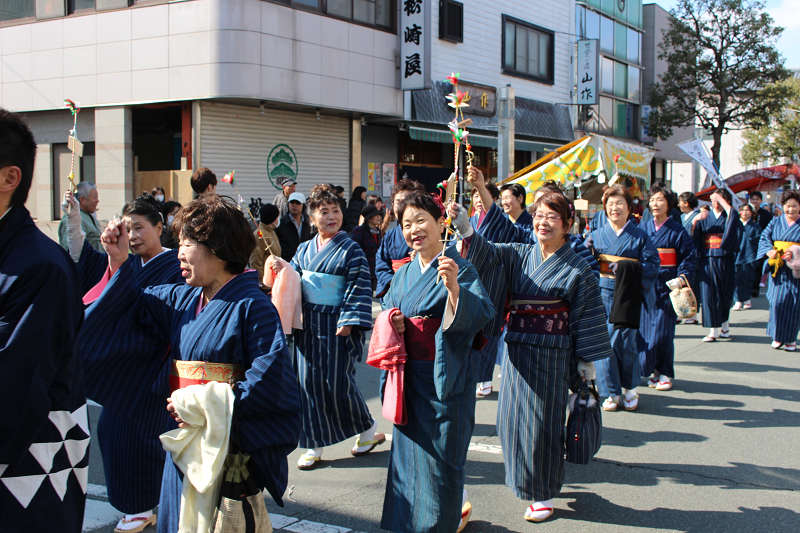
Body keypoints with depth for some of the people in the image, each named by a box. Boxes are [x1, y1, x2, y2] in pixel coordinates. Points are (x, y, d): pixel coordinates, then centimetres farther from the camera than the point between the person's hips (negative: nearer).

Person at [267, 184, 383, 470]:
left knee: (337, 382, -2)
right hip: (308, 325, 5)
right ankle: (314, 444, 16)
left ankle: (367, 430, 22)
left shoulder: (351, 250, -5)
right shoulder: (304, 250, 10)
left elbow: (359, 287, -10)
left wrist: (349, 322, -17)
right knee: (308, 381, 5)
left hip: (335, 326, -5)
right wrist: (281, 269, -8)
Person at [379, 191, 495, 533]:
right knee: (410, 451, 16)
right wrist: (392, 324, -5)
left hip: (445, 378, -6)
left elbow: (481, 313, -26)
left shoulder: (459, 269, -11)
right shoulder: (404, 274, 9)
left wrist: (454, 287, -44)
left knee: (441, 456, 2)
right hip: (410, 376, 6)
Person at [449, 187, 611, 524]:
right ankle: (525, 479, 33)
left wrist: (587, 362, -3)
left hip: (550, 354, -4)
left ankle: (543, 494, 17)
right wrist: (465, 228, -28)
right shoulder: (520, 255, 6)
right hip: (516, 348, 5)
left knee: (542, 422, 1)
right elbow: (488, 252, -10)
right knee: (513, 417, 11)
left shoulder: (576, 269, -4)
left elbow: (587, 316, -3)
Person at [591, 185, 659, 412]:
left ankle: (630, 389, 17)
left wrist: (627, 268, -17)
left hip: (629, 295, -2)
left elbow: (652, 264, -3)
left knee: (625, 341, -4)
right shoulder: (597, 236, 11)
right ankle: (611, 393, 9)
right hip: (603, 293, 2)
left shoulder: (640, 236, 5)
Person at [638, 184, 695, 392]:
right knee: (644, 329, 1)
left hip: (666, 286, -3)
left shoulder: (677, 230, 1)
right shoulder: (643, 228, 10)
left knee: (663, 331, -3)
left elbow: (687, 257, -1)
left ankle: (665, 374, 7)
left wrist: (683, 277, -17)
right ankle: (649, 370, 14)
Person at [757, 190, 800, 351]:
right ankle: (778, 336, 8)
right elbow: (764, 238, 3)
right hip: (778, 269, 1)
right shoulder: (775, 222, 10)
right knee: (777, 301, -7)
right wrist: (769, 251, -16)